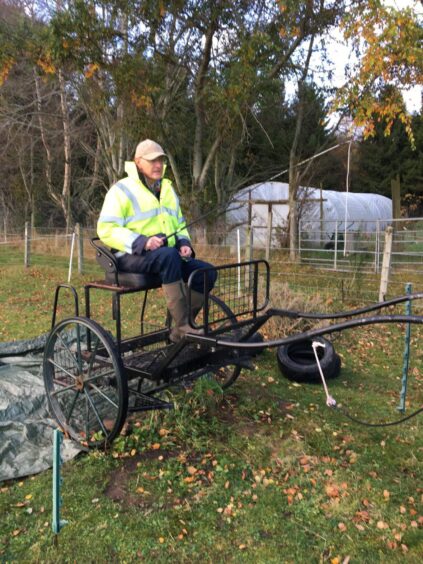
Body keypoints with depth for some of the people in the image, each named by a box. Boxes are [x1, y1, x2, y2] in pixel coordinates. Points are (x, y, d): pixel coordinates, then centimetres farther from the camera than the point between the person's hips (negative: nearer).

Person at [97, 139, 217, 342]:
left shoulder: (167, 188, 20)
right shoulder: (122, 190, -2)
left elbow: (179, 224, 27)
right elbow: (106, 229, -12)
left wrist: (184, 242, 3)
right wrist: (141, 242, -26)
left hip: (167, 255, 7)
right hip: (132, 256, -7)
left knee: (207, 272, -13)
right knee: (169, 255, -38)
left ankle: (180, 328, -7)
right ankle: (183, 326, -34)